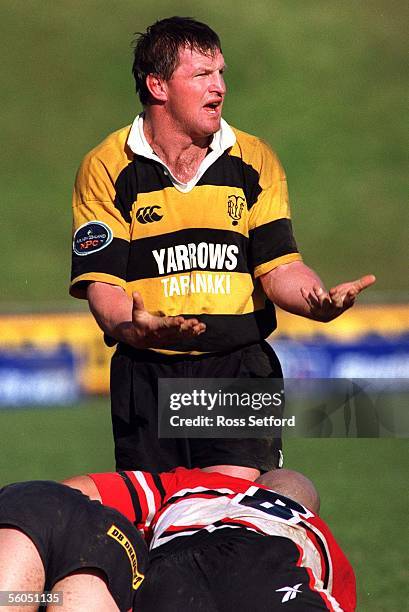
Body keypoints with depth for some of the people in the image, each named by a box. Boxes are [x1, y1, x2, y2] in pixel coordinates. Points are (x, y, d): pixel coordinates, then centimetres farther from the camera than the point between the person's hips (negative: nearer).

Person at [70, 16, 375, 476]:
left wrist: (320, 302, -19)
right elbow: (100, 281, -4)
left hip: (240, 367, 1)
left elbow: (278, 266, 4)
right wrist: (133, 328, -26)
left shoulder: (254, 160, 9)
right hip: (146, 378, -1)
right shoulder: (105, 167, 1)